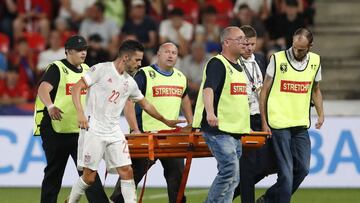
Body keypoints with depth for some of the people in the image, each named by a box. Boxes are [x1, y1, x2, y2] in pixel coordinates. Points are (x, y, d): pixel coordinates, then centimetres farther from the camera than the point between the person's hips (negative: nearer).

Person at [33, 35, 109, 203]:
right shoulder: (57, 68, -7)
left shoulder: (86, 70, 14)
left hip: (81, 131, 5)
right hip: (56, 131, -5)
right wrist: (50, 106, -41)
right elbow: (43, 90, -23)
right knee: (54, 173, 3)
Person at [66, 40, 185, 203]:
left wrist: (165, 121, 34)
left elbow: (145, 104, 27)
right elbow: (77, 88, -9)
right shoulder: (101, 70, -7)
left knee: (126, 171, -4)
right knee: (89, 176, -4)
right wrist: (80, 113, -21)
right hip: (93, 130, -6)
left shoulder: (130, 83, 13)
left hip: (114, 133, 6)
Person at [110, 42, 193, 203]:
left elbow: (184, 98, 30)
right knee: (134, 173, 1)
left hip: (172, 134, 5)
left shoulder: (180, 78, 12)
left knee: (177, 174, 6)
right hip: (146, 134, -5)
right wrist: (135, 129, -19)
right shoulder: (145, 75, -7)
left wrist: (191, 125, 22)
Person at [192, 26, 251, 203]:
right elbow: (208, 89, -25)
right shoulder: (217, 64, -9)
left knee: (232, 178, 7)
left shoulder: (238, 67, 19)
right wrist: (210, 113, -41)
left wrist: (245, 126, 34)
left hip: (235, 130, 9)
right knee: (230, 170, -18)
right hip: (218, 129, -9)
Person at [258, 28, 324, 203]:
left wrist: (321, 114, 11)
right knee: (286, 172, -7)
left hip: (301, 125, 5)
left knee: (302, 169, 4)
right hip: (279, 124, -5)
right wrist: (264, 122, -4)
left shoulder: (315, 61, 8)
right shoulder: (278, 59, -4)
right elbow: (264, 92, 0)